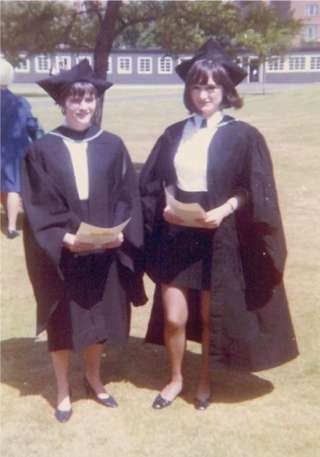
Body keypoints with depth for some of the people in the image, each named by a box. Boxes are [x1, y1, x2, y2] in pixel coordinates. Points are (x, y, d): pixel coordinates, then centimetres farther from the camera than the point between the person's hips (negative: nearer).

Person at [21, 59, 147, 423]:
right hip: (59, 253, -2)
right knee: (63, 321, 9)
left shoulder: (112, 146, 2)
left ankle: (93, 378, 39)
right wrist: (64, 238, -21)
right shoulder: (42, 150, -5)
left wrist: (118, 232, -15)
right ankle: (63, 390, 29)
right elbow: (36, 206, -8)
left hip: (105, 250, 2)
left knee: (98, 316, 16)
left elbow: (127, 198, 1)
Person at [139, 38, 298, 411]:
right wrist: (164, 208, -10)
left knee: (210, 317, 10)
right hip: (176, 238, 3)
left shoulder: (243, 136, -4)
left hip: (219, 241, -3)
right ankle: (175, 378, 30)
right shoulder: (174, 134, 7)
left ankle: (205, 380, 33)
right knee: (173, 317, 5)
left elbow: (253, 191, -6)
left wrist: (224, 209, -21)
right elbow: (149, 184, 9)